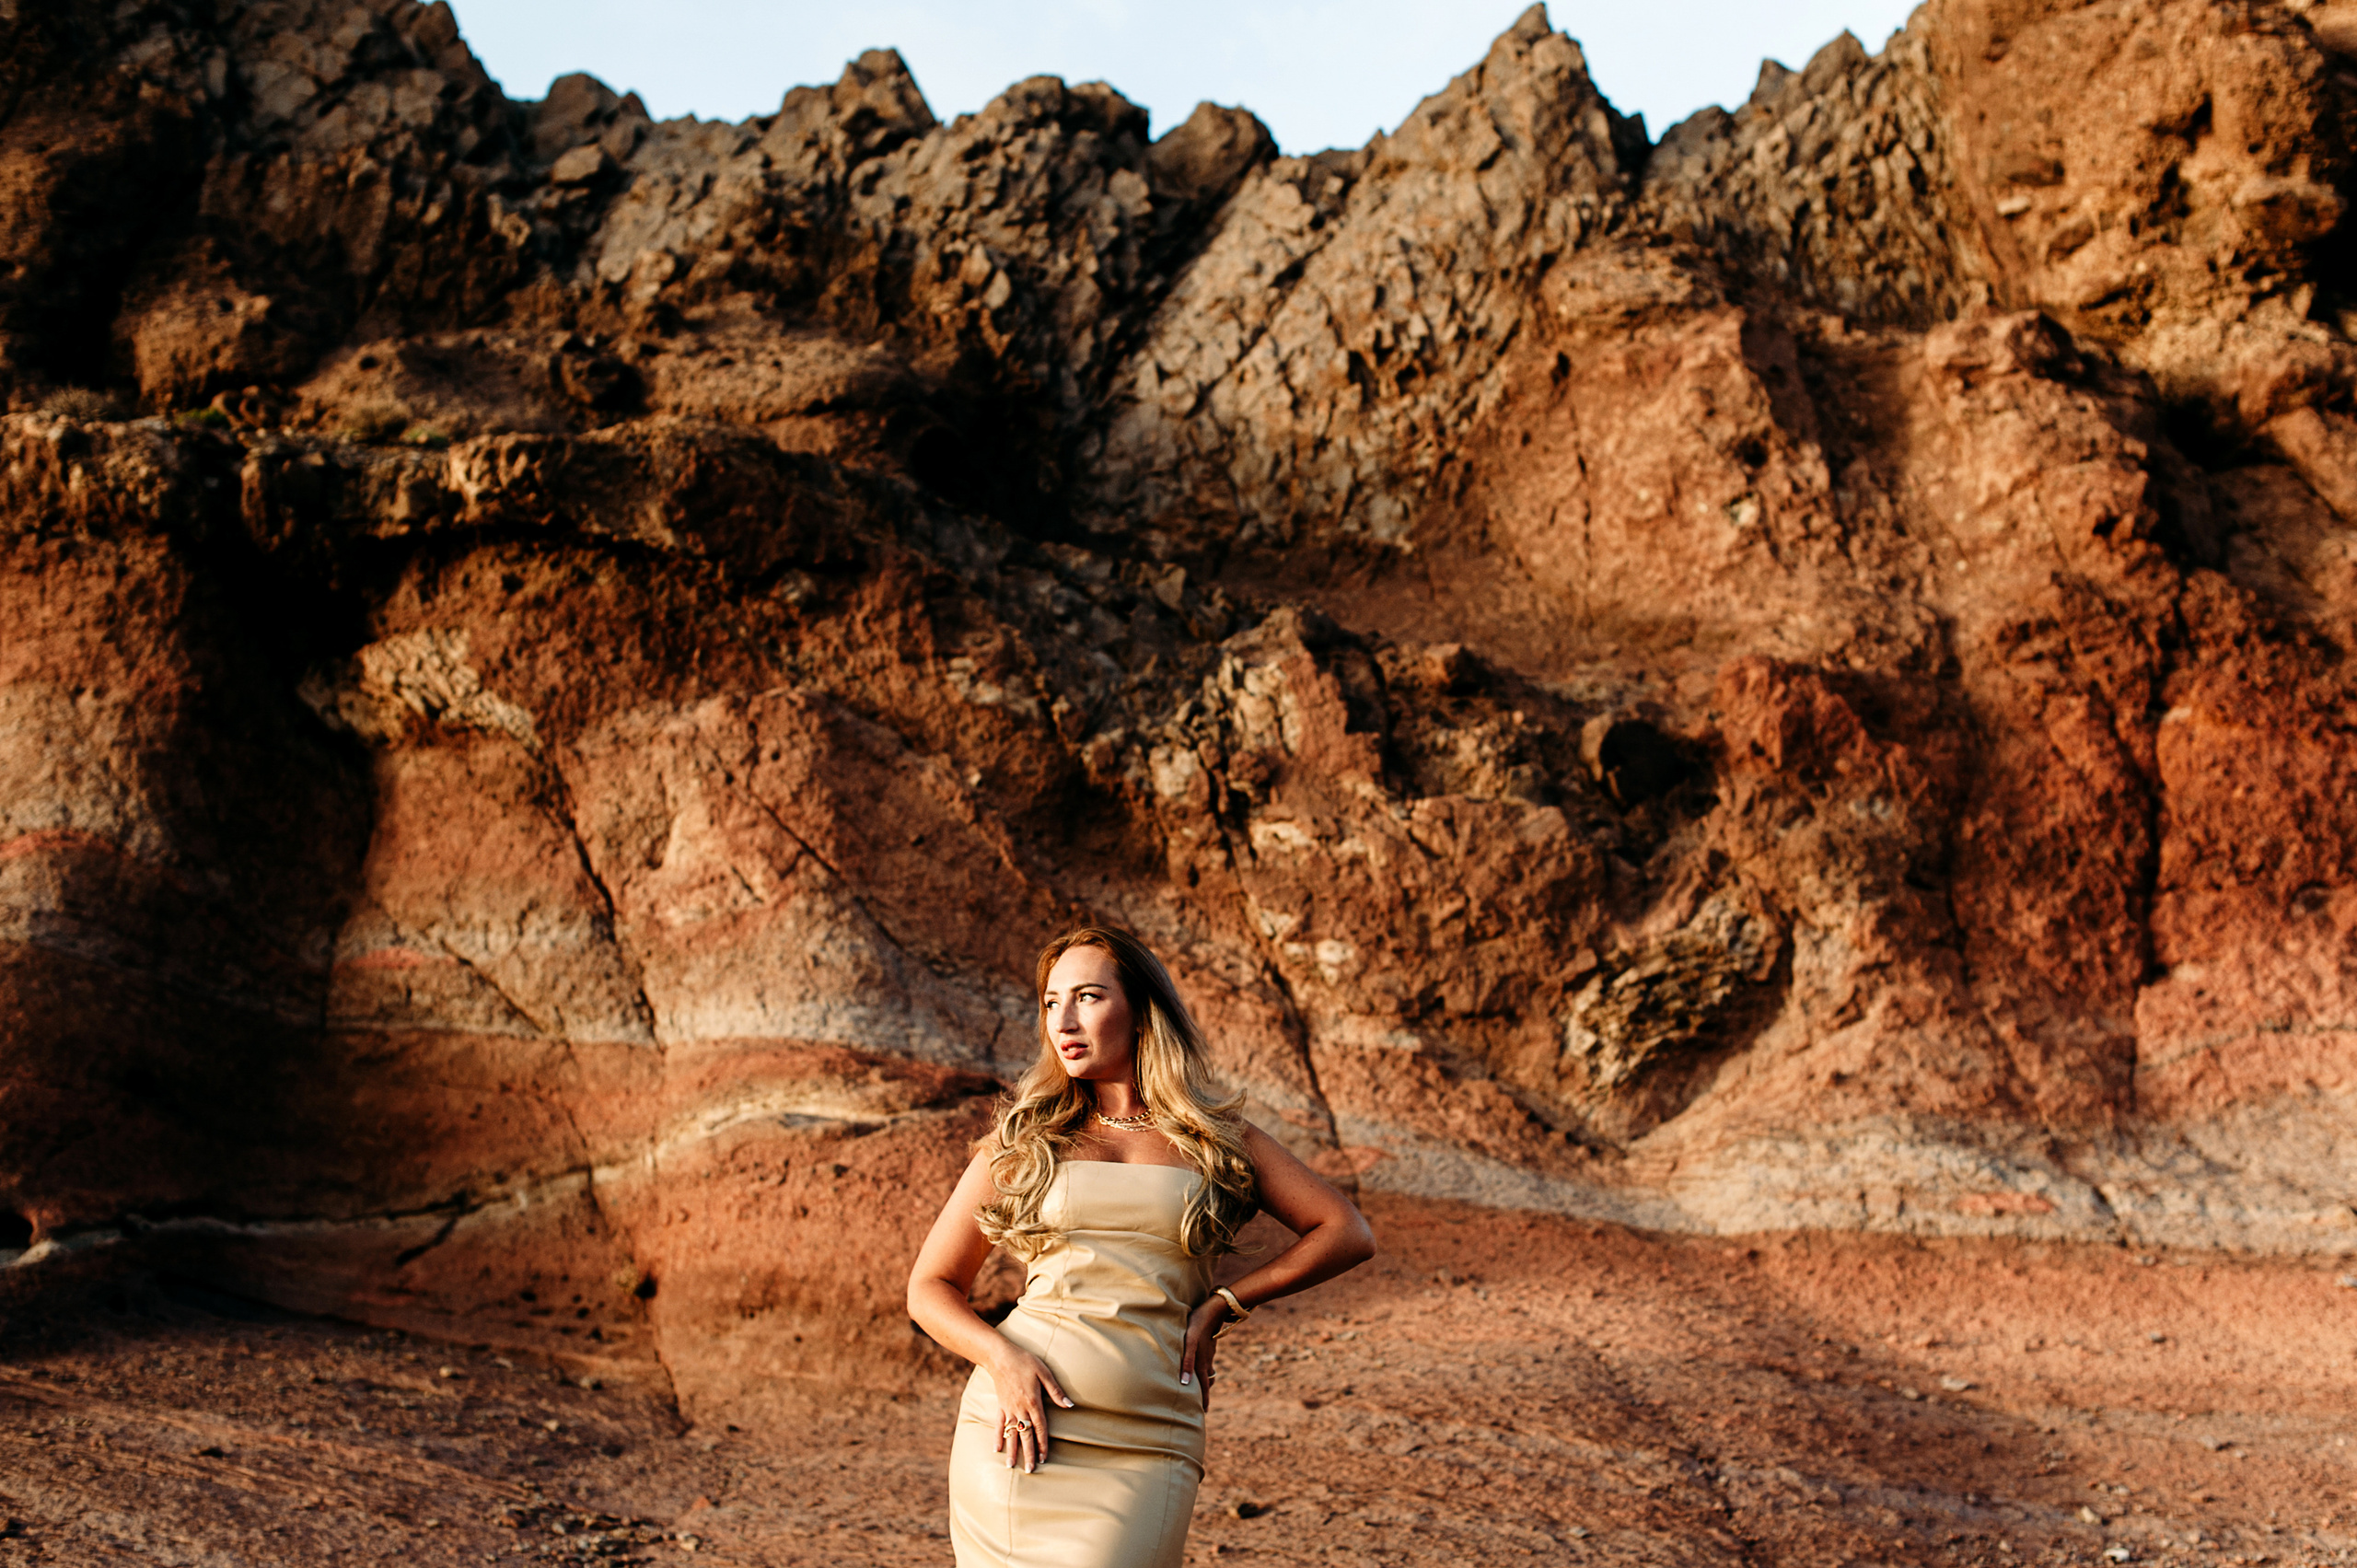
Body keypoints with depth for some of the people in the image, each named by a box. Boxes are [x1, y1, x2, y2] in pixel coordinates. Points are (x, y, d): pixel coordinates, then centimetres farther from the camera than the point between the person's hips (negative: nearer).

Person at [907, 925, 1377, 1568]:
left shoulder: (1215, 1138, 12)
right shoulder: (1021, 1140, 11)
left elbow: (1349, 1234, 9)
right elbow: (930, 1287, 11)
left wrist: (1220, 1306, 1)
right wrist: (1001, 1357, -8)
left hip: (1144, 1451, -1)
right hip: (1019, 1427, 1)